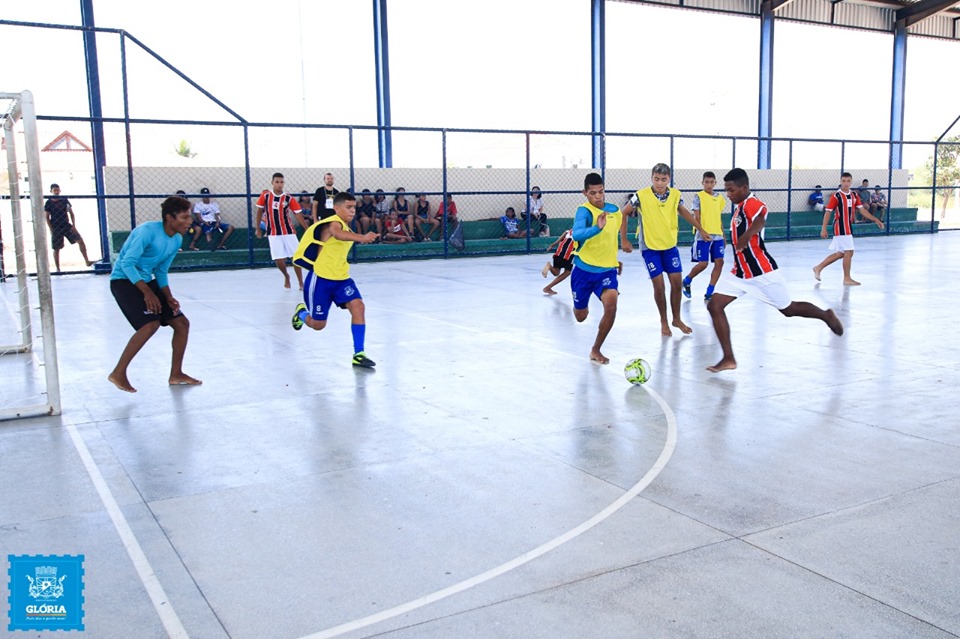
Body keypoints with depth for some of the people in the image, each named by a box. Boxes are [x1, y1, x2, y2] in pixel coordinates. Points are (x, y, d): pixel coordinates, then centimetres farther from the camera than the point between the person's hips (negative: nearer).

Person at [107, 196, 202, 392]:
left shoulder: (177, 240, 3)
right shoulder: (148, 231, -22)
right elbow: (127, 263, -23)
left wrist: (169, 298, -3)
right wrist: (147, 292, -27)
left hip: (146, 280, 8)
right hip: (124, 280, -8)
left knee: (182, 323, 3)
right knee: (151, 323, -26)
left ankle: (176, 374, 17)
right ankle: (118, 374, -13)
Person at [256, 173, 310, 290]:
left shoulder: (289, 198, -5)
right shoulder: (265, 195, -3)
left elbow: (298, 215, -6)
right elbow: (260, 211, 9)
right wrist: (258, 229, 11)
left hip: (288, 232, 0)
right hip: (273, 233, 0)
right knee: (279, 260, -3)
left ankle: (301, 283, 13)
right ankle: (286, 276, 28)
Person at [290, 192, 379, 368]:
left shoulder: (345, 226, 10)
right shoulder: (333, 223, -18)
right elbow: (339, 235, -44)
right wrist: (362, 238, -62)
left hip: (341, 278, 7)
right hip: (320, 279, -7)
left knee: (357, 306, -17)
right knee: (317, 325, 3)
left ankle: (359, 354, -14)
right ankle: (301, 312, 41)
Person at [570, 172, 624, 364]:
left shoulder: (614, 210, 2)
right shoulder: (584, 211, -16)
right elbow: (576, 234, -36)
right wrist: (597, 228, -52)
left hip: (607, 270, 3)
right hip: (584, 270, -3)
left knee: (611, 305, -23)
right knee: (580, 316, 11)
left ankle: (596, 350, -4)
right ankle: (581, 304, 53)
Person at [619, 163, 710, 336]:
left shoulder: (675, 195, -5)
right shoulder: (641, 196, -16)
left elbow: (683, 212, 16)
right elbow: (623, 214, -5)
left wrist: (701, 229, 20)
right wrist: (623, 239, -7)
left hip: (670, 245, 4)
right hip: (650, 247, -4)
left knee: (677, 282, 5)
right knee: (659, 285, -4)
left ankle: (677, 319, 24)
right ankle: (663, 322, 15)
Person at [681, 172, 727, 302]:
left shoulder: (719, 198, 13)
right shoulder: (699, 197, -3)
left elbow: (719, 219, 19)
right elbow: (696, 217, -7)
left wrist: (723, 237, 17)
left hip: (717, 236, 5)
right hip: (703, 236, -5)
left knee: (719, 262, -3)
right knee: (703, 264, -7)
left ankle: (709, 293, 4)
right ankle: (686, 281, 21)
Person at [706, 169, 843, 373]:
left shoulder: (751, 204, -19)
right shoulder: (739, 207, 10)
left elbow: (760, 215, -43)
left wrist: (746, 237, -50)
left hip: (761, 272, -8)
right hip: (739, 272, 8)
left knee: (789, 309, 9)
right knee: (714, 306, -7)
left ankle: (826, 316, 39)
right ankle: (728, 358, -4)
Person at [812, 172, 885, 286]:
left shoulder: (854, 196, 8)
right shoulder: (836, 196, -11)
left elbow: (862, 210, 9)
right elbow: (828, 212, -11)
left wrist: (875, 220, 1)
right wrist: (823, 229, -16)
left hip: (848, 228, 7)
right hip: (840, 228, -7)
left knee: (840, 253, 13)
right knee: (849, 251, -7)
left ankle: (818, 268, 24)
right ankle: (847, 278, 4)